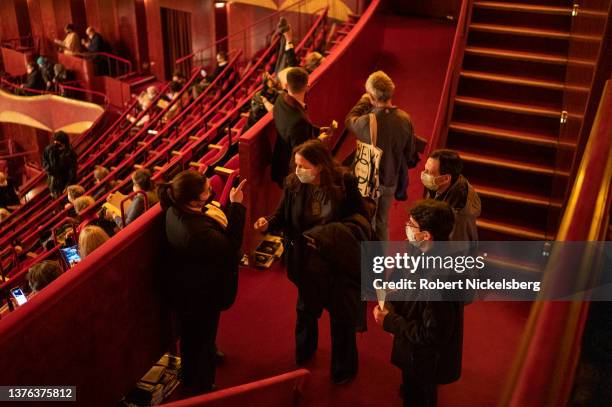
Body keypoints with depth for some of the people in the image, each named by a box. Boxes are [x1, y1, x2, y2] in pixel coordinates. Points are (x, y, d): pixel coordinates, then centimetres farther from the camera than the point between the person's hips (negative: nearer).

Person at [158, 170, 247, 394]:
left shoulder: (176, 210, -15)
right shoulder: (196, 232, -42)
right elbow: (231, 248, -29)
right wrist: (237, 207, -28)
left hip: (185, 288, 8)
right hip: (201, 295, -8)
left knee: (191, 336, 31)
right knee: (202, 340, 18)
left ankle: (190, 378, 57)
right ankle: (201, 388, 43)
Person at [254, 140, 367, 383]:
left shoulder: (344, 183, -22)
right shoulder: (293, 184, -15)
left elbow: (361, 219, -12)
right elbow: (283, 216, -5)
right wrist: (268, 223, -26)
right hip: (305, 261, 3)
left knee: (341, 314, 18)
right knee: (306, 308, 27)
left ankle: (343, 367, 42)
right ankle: (304, 352, 58)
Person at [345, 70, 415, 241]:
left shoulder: (367, 122, -29)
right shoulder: (405, 119, -14)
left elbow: (350, 120, -5)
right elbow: (410, 152, 0)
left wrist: (363, 101, 5)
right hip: (390, 182, 4)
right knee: (382, 222, 24)